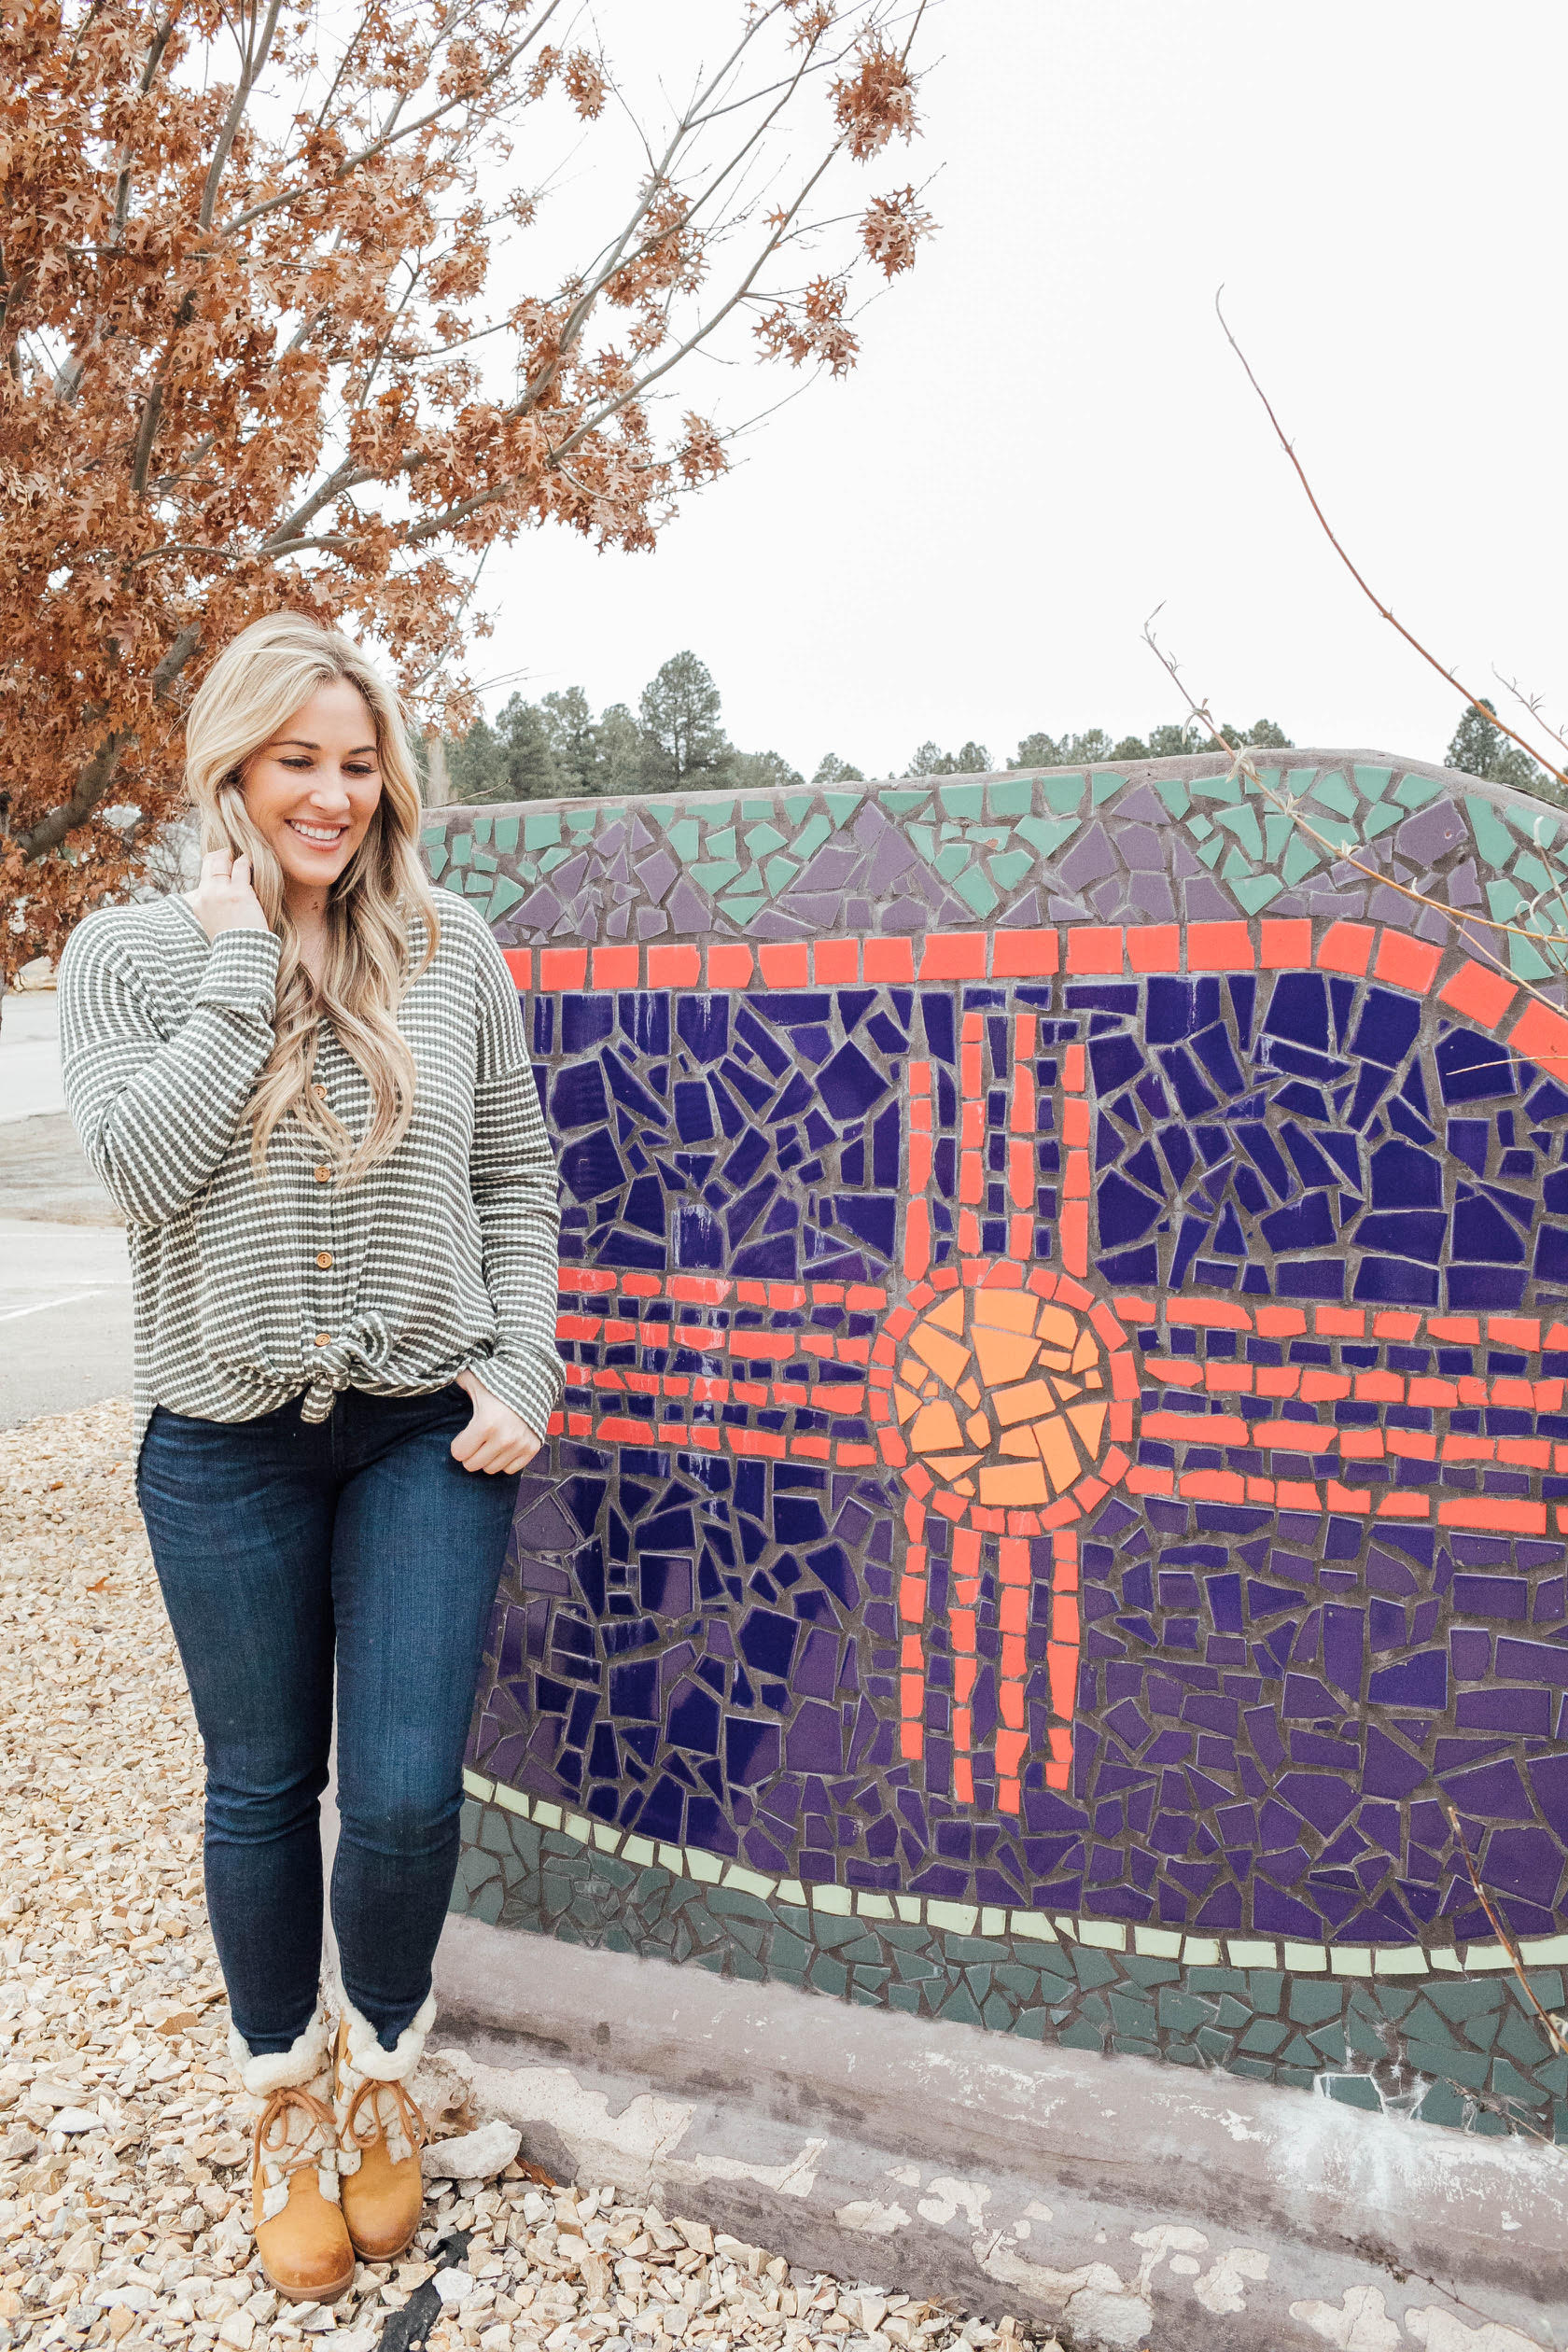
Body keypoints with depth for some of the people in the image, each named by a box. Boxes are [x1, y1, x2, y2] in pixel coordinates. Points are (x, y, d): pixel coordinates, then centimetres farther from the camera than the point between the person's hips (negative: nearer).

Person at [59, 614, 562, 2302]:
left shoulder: (449, 953, 2)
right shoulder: (129, 954, -1)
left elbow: (517, 1180, 5)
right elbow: (141, 1169, -15)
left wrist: (523, 1372, -3)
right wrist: (240, 961, -14)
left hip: (428, 1433, 0)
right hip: (226, 1446, 0)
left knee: (406, 1799, 0)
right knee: (261, 1793, 13)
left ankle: (379, 2072, 34)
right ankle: (288, 2102, 41)